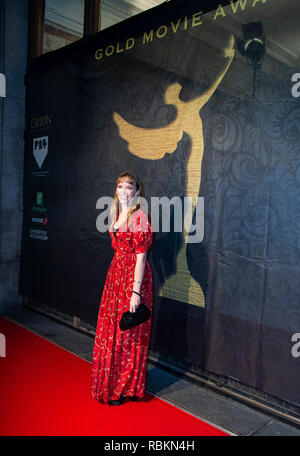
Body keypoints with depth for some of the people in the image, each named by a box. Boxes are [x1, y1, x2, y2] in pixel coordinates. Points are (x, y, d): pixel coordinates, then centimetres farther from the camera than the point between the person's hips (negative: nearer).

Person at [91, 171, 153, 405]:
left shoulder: (139, 216, -15)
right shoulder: (119, 214, 10)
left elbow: (141, 256, -19)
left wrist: (136, 291, -21)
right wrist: (117, 276, 12)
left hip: (133, 276, -8)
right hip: (116, 272, 8)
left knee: (127, 333, 4)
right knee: (111, 328, 16)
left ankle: (126, 388, 23)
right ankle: (112, 383, 35)